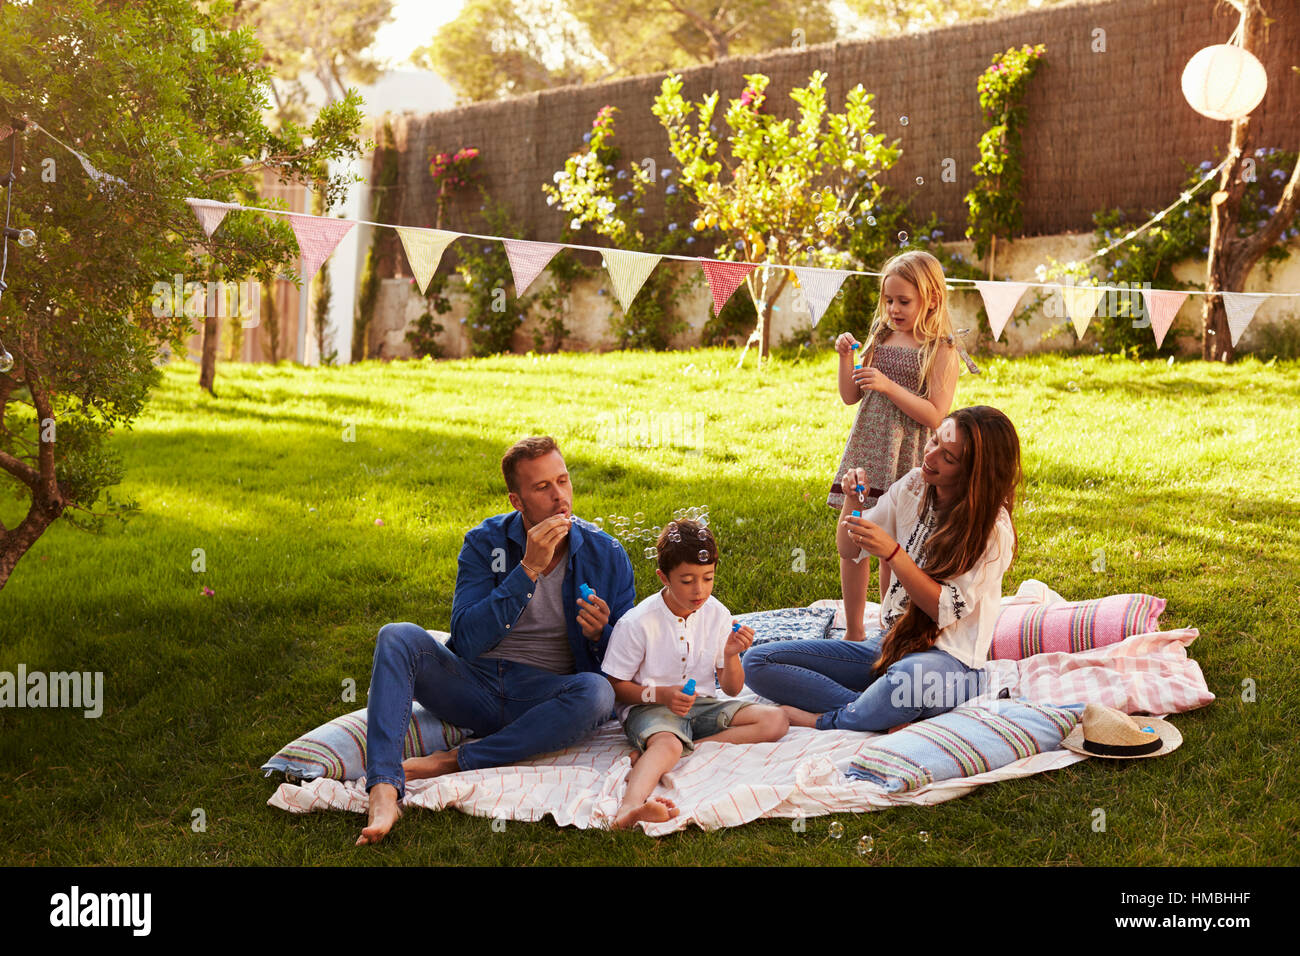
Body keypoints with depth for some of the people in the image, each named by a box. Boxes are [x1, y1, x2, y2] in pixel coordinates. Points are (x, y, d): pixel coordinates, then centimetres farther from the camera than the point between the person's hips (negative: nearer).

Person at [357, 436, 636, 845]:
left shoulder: (606, 555, -2)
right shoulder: (484, 543, -3)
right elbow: (466, 641, -16)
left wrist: (599, 635, -21)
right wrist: (528, 570, -22)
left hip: (544, 700, -1)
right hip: (475, 686, 1)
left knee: (597, 693, -33)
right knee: (398, 637, -22)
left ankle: (455, 761, -23)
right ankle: (383, 794, -39)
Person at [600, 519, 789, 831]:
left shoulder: (717, 615, 0)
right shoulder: (637, 623, -13)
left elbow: (732, 689, 5)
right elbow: (614, 686, -6)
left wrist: (731, 655, -16)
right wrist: (661, 694, -21)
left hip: (700, 705, 6)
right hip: (649, 708, -6)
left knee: (775, 720, -14)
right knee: (667, 744, -38)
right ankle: (630, 807, -70)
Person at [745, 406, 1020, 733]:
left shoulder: (992, 528, -12)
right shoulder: (913, 487, 3)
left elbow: (945, 609, -17)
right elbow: (850, 551, 11)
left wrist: (893, 552, -24)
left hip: (951, 659, -7)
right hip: (889, 644, 7)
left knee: (911, 677, -46)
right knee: (757, 661, -9)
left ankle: (825, 721, -15)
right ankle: (890, 714, -22)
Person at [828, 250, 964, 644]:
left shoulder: (941, 352, -6)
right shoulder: (880, 339, 10)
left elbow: (935, 416, -15)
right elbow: (850, 397, 11)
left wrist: (889, 386, -21)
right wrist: (846, 358, -4)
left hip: (906, 457, -5)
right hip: (866, 449, 5)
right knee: (848, 540, 4)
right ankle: (853, 631, 18)